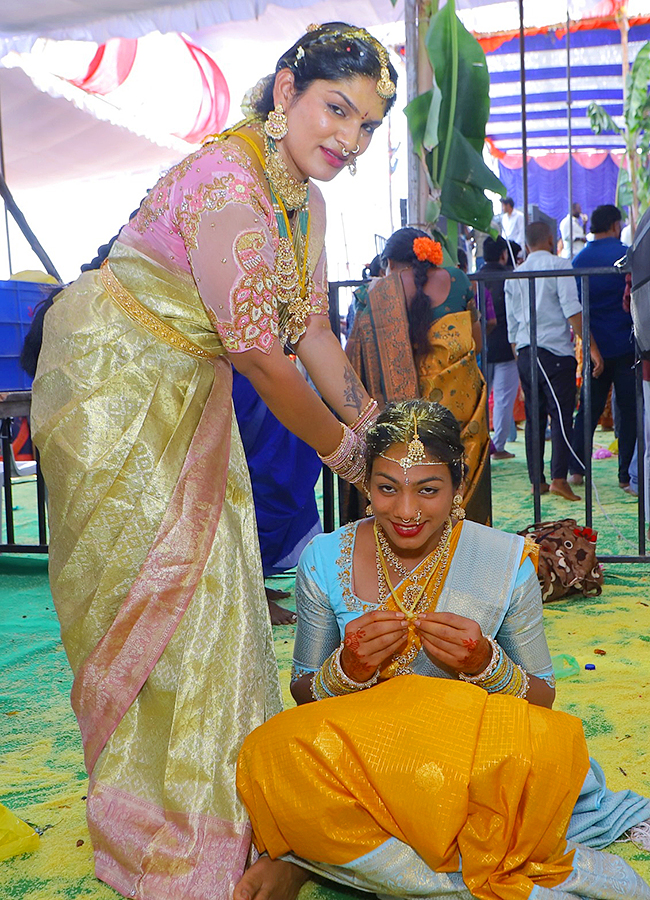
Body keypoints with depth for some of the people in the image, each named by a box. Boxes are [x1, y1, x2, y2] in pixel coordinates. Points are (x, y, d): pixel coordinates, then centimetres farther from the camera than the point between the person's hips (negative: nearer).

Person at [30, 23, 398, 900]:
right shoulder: (227, 184, -27)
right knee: (144, 581, -2)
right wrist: (338, 444, -13)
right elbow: (258, 354, -26)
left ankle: (212, 791, 27)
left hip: (189, 392, 9)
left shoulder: (304, 197, 3)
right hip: (111, 383, -8)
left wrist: (376, 426, 3)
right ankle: (151, 805, 17)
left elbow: (312, 329, 7)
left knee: (209, 575, 10)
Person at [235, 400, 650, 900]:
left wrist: (485, 665, -22)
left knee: (547, 745, -34)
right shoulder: (325, 562, -5)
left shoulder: (507, 562, -7)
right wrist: (348, 669, -21)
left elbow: (542, 698, 1)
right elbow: (303, 696, 3)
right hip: (360, 761, 2)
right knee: (269, 756, -30)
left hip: (475, 763, -1)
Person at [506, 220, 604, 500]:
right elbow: (573, 311, -13)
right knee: (561, 415, -5)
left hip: (524, 352, 6)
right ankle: (559, 478, -13)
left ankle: (537, 480, 12)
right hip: (555, 351, -5)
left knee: (533, 417, 9)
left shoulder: (514, 276, 14)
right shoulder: (558, 266, -3)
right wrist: (592, 348, -13)